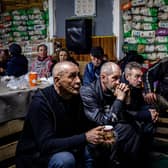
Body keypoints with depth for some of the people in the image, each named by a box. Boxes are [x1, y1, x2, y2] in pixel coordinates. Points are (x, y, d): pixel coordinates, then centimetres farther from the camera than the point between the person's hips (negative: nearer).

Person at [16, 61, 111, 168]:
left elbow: (83, 127, 4)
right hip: (36, 155, -7)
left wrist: (98, 136, -17)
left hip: (64, 149, 7)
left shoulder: (75, 96, -3)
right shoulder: (41, 102, -26)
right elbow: (46, 144, -32)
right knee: (66, 159, -32)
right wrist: (85, 138, -35)